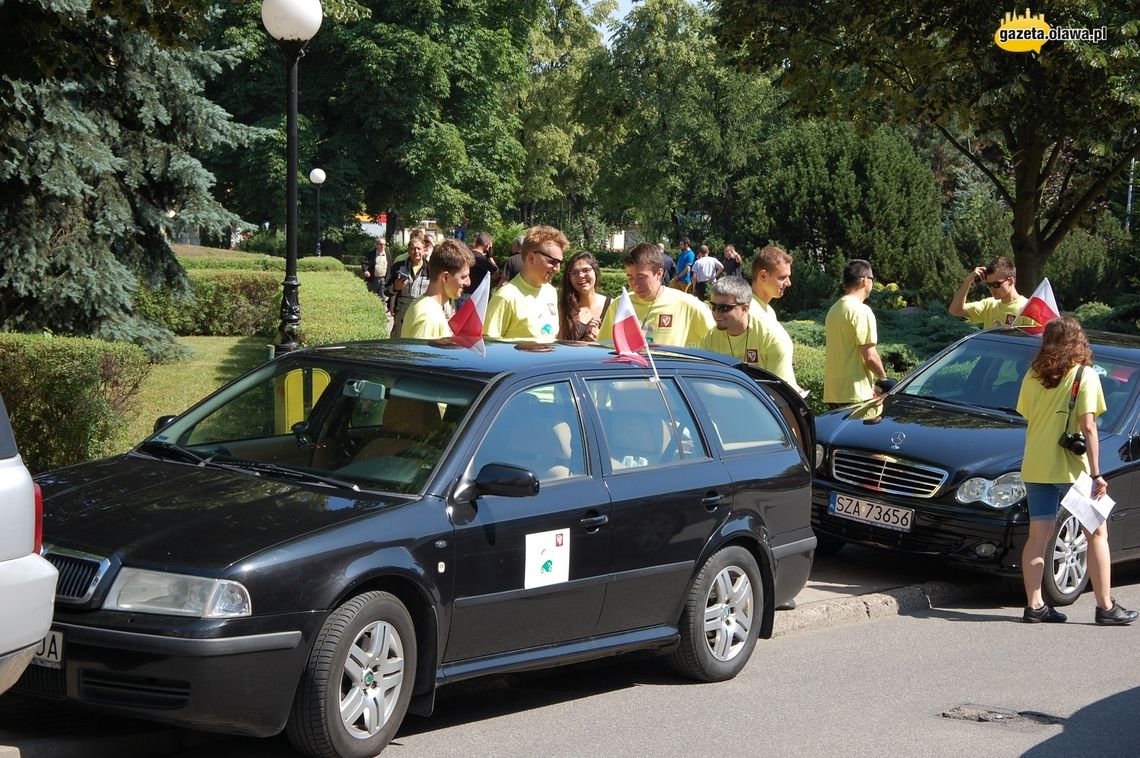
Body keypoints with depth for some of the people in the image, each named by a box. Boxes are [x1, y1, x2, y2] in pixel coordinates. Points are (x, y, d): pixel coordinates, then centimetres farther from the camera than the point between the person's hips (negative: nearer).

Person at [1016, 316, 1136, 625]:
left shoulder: (1033, 376, 5)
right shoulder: (1085, 376, -9)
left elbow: (1027, 417, 9)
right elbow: (1088, 428, -14)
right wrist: (1096, 474, -12)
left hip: (1035, 467, 5)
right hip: (1071, 467, -4)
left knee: (1038, 536, 6)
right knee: (1097, 533, 6)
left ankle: (1034, 606, 4)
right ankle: (1105, 607, 6)